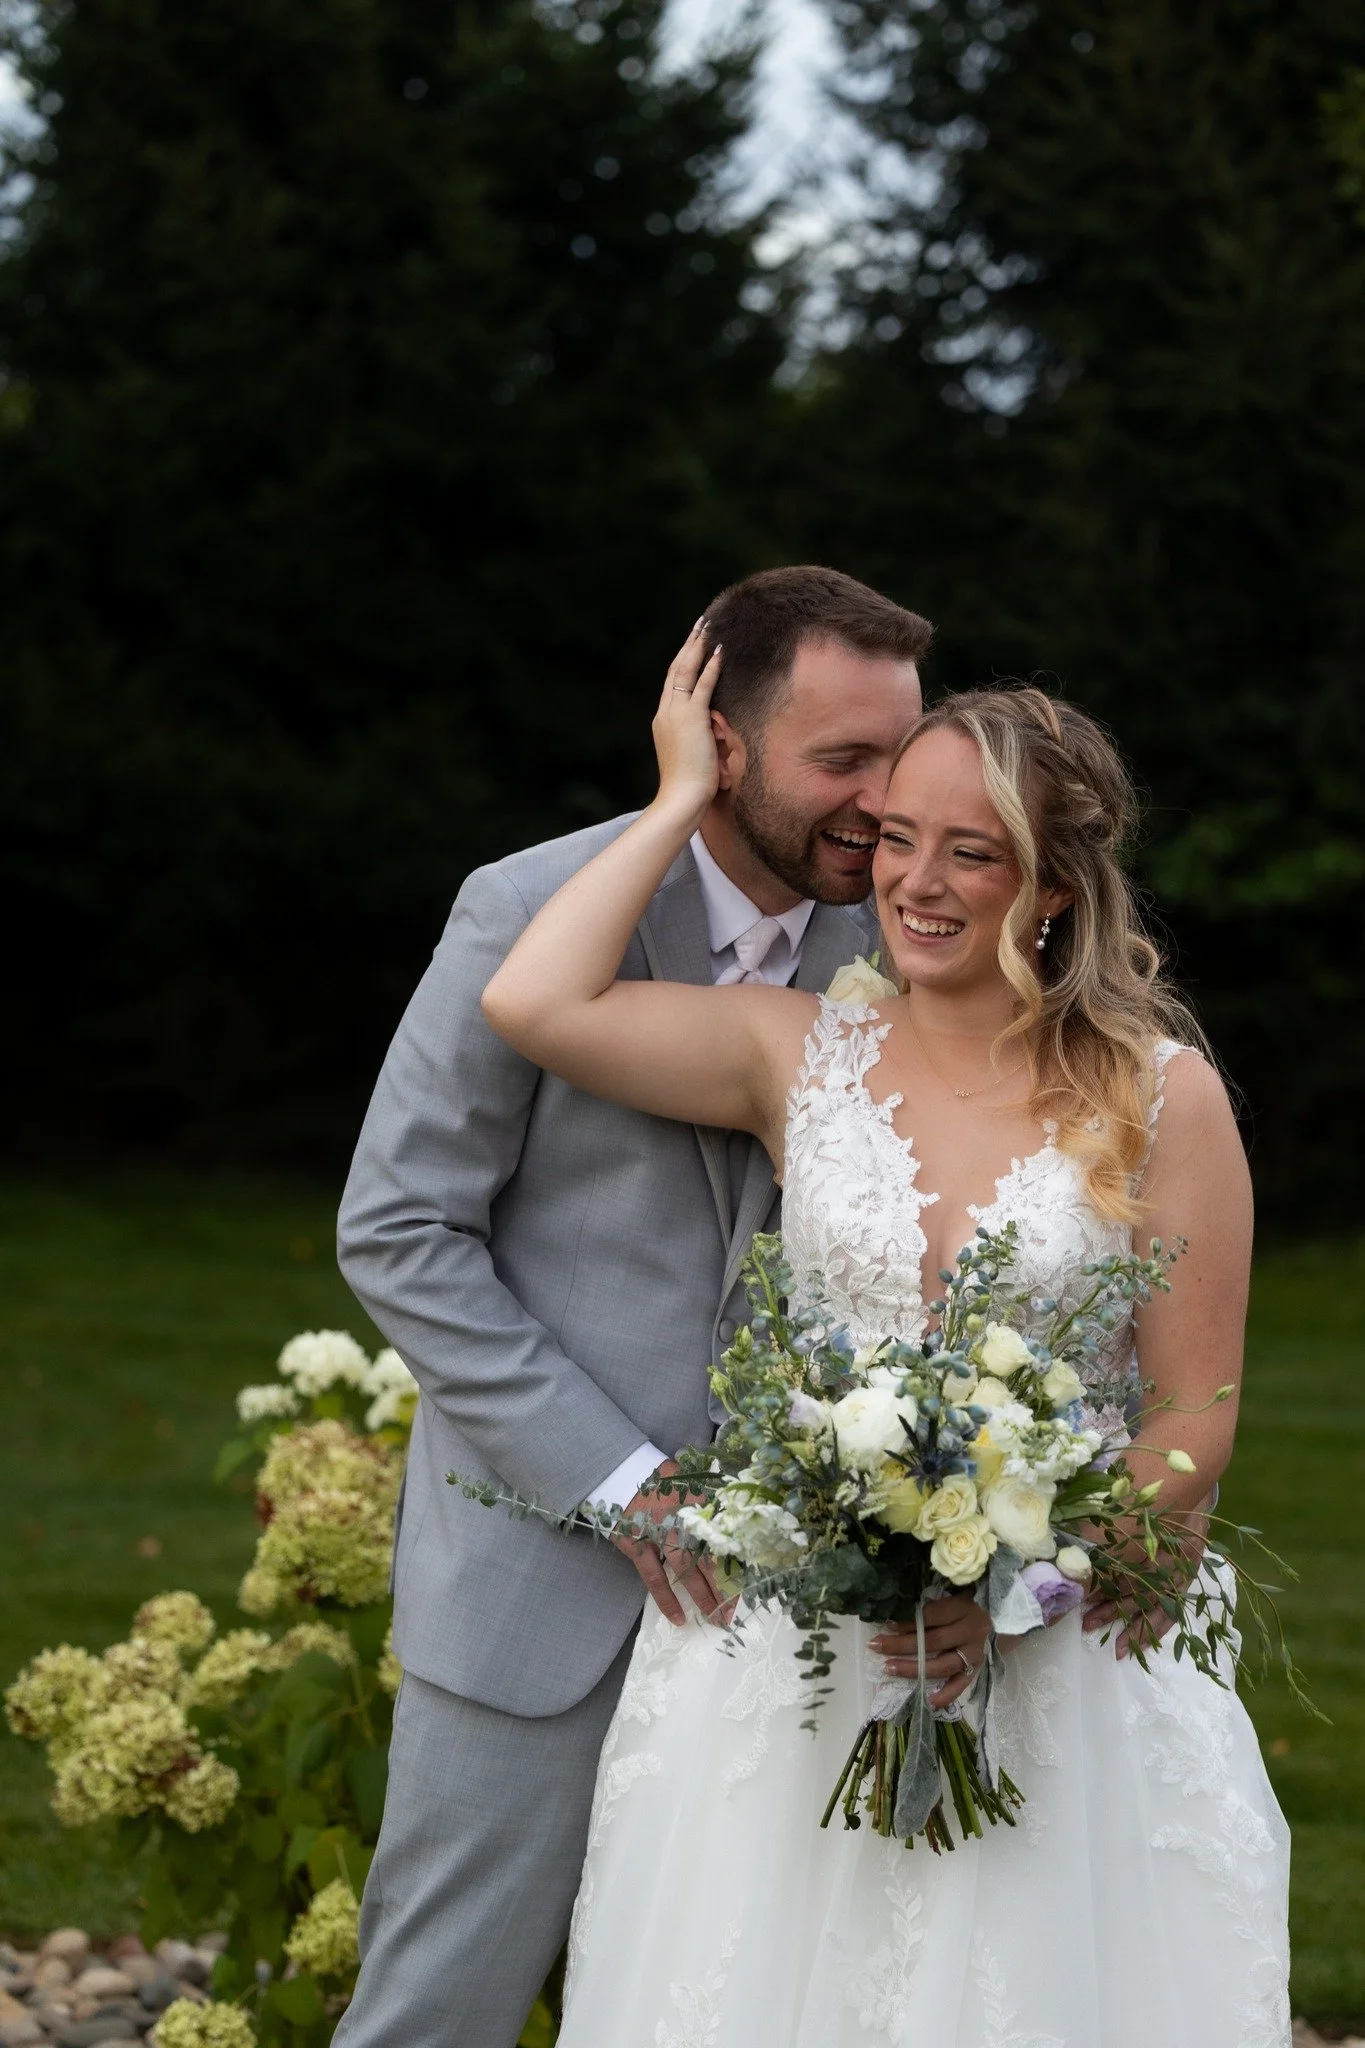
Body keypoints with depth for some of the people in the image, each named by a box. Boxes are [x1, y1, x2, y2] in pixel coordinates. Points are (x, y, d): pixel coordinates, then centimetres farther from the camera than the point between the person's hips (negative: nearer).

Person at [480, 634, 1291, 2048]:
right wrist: (683, 800, -2)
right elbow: (533, 1004, -11)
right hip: (795, 1648, 2)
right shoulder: (804, 1056, 3)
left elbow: (1194, 1421, -4)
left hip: (1059, 1657, -2)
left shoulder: (1161, 1096, -4)